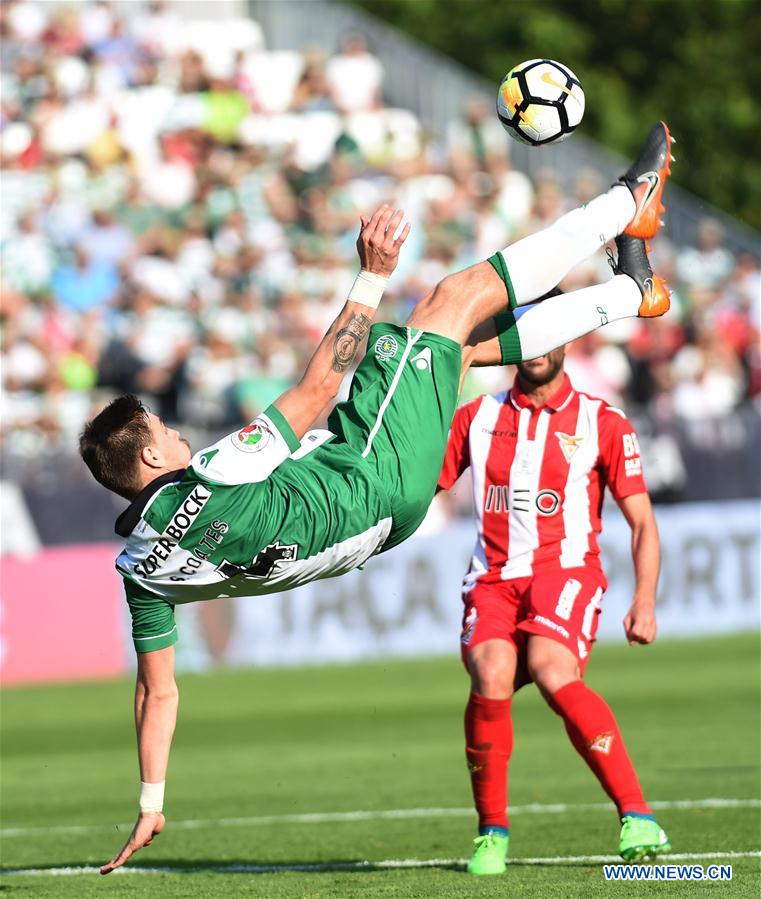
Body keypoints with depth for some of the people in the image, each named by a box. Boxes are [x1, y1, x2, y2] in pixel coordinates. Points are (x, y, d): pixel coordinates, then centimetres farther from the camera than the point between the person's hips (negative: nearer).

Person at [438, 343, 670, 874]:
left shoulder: (603, 424, 7)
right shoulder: (477, 419, 14)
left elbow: (642, 523, 7)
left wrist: (645, 601, -6)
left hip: (565, 572, -2)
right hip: (494, 578, 2)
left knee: (552, 670, -31)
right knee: (492, 673, -27)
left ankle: (638, 821, -30)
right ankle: (492, 832, -11)